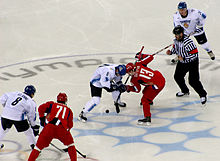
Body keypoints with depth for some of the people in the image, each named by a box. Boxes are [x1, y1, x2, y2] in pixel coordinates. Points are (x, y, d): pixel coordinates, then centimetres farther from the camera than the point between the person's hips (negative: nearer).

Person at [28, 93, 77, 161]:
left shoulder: (51, 104, 24)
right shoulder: (69, 110, 27)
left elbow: (41, 108, 8)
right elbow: (70, 125, 23)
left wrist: (42, 118, 18)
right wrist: (66, 131, 39)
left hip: (49, 127, 0)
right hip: (61, 128, 0)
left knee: (39, 146, 9)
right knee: (70, 143, 24)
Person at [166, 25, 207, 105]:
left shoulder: (188, 42, -32)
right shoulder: (176, 40, -7)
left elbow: (195, 54, -30)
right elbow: (175, 48, 13)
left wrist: (184, 58, -31)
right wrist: (171, 52, -7)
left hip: (192, 62, -8)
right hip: (182, 62, 8)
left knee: (193, 81, -12)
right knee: (178, 77, 15)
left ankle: (203, 95, 6)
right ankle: (185, 91, 39)